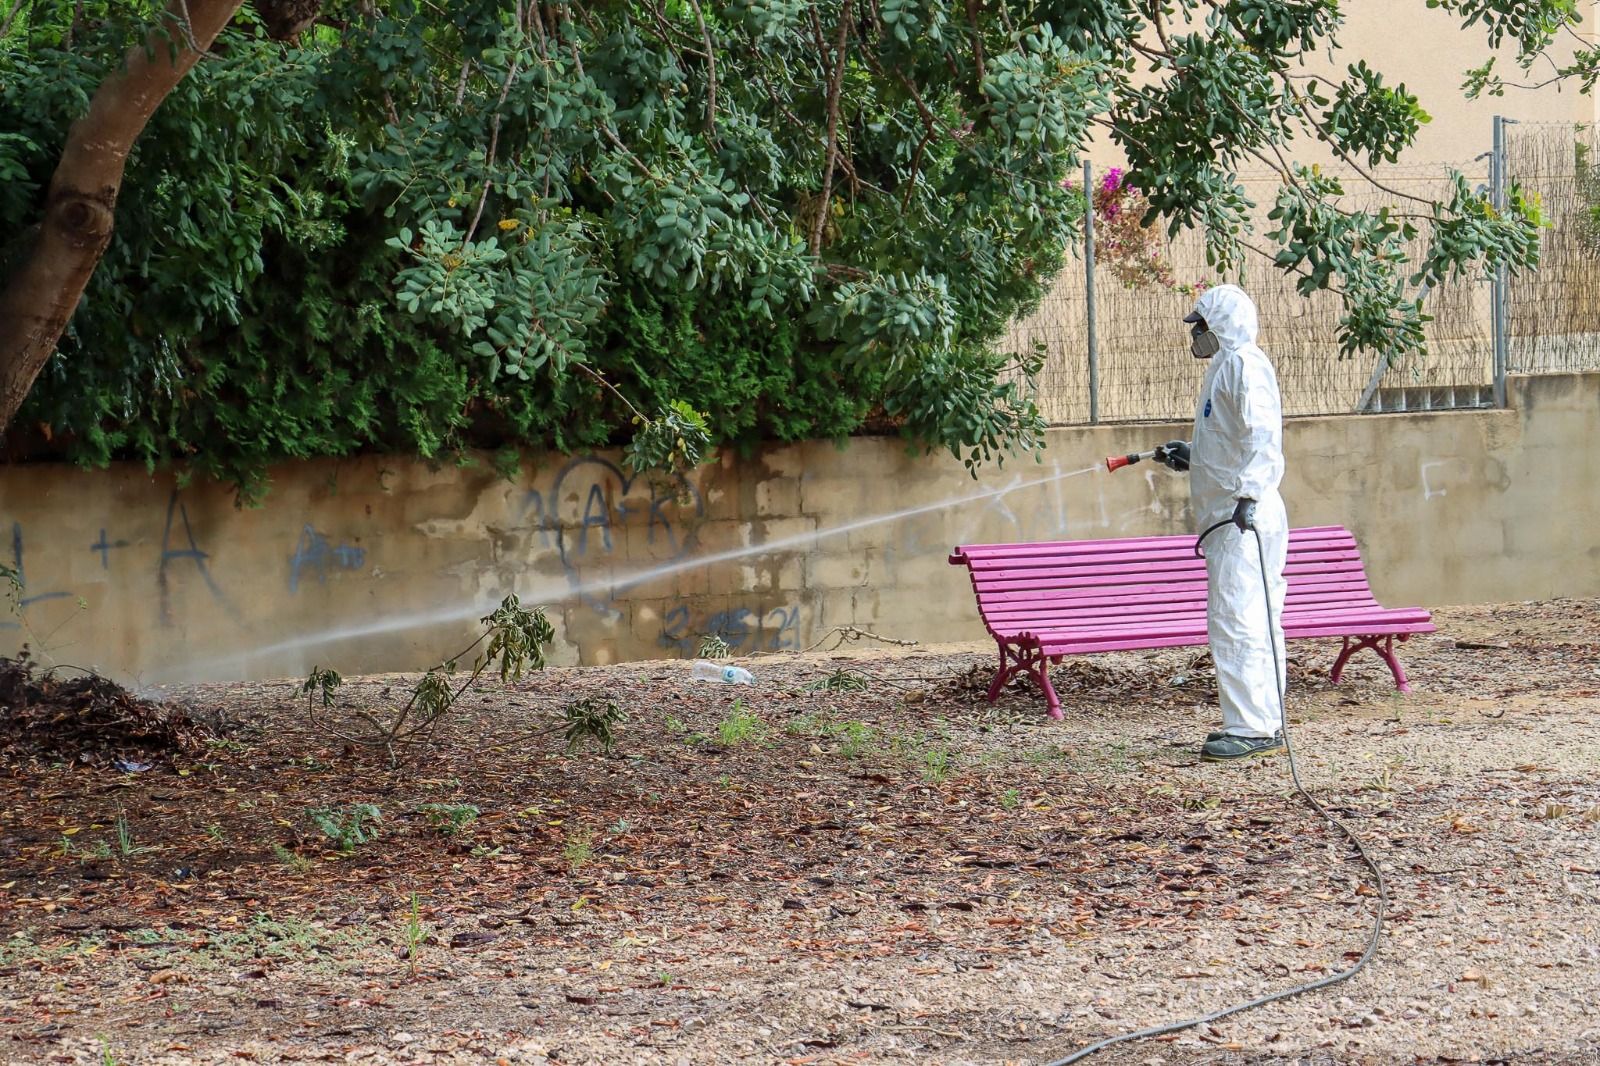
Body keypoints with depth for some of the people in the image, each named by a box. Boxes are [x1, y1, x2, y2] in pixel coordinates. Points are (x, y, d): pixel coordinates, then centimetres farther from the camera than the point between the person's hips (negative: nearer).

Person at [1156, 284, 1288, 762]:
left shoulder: (1243, 365, -11)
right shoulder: (1227, 366, 21)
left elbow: (1262, 436, -25)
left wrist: (1247, 493, -35)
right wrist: (1191, 456, 29)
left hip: (1241, 517, -11)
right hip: (1233, 517, 11)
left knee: (1234, 620, -12)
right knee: (1257, 622, 13)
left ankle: (1251, 729, -13)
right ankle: (1265, 723, 17)